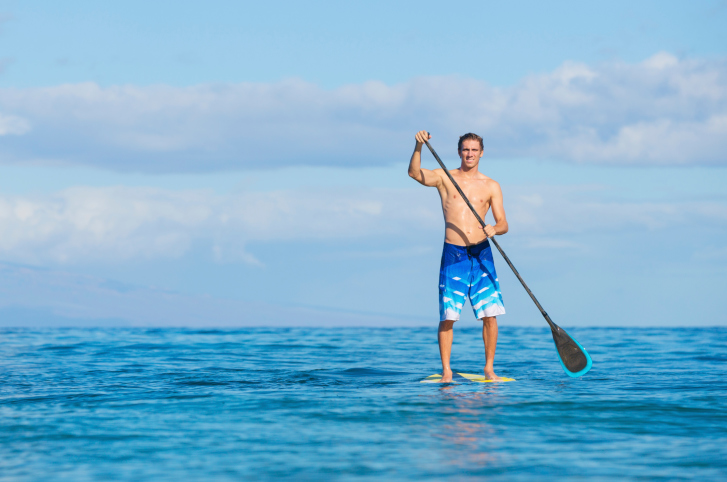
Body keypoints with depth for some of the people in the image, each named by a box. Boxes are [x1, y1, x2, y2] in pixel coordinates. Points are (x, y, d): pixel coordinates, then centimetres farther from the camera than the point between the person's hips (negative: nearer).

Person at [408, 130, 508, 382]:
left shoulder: (491, 186, 9)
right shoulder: (445, 177, 7)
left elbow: (503, 224, 5)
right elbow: (415, 173, -11)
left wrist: (494, 228, -18)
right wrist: (419, 146, -26)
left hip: (481, 253, 1)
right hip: (453, 254, -1)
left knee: (490, 315, -3)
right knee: (447, 316, -5)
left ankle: (489, 368, 8)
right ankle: (446, 371, 2)